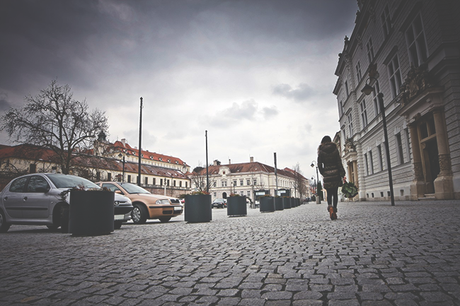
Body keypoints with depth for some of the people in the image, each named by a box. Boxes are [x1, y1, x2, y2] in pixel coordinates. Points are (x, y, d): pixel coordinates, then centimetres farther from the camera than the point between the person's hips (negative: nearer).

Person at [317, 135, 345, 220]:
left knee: (329, 193, 7)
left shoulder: (320, 150, 0)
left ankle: (330, 207, -19)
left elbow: (319, 164, 0)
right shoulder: (334, 148, 3)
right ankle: (334, 211, 5)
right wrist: (342, 173, 2)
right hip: (336, 173, 1)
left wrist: (322, 173, 15)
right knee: (335, 193, 9)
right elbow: (339, 162, 0)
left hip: (326, 174, -1)